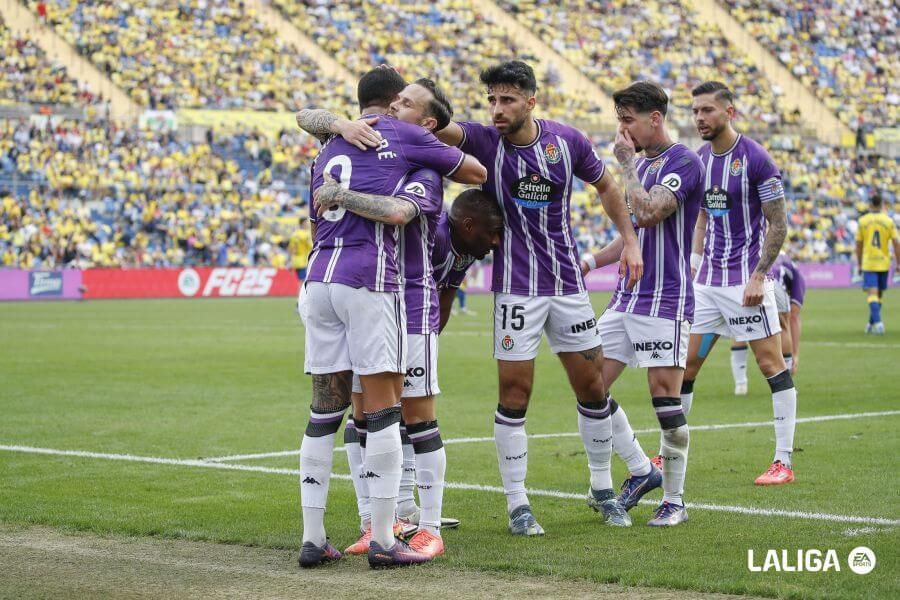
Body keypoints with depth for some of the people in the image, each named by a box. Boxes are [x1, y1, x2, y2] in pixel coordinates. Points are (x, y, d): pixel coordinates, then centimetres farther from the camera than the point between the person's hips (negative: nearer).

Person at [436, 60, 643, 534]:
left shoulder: (568, 141, -3)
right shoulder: (483, 140, -10)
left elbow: (605, 186, 14)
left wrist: (629, 241, 8)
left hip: (568, 282, 2)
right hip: (516, 288, -2)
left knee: (591, 386, 7)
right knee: (515, 392, -5)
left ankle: (603, 488, 24)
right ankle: (517, 504, 5)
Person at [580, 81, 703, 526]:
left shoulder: (683, 162, -11)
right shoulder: (641, 163, 16)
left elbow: (647, 213, -24)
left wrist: (626, 163, -13)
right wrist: (592, 261, 15)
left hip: (665, 301, -9)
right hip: (627, 297, 9)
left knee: (665, 398, -6)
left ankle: (674, 501, 5)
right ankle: (641, 470, 18)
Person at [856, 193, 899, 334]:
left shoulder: (862, 221, -2)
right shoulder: (888, 221, -1)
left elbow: (859, 245, 1)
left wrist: (859, 264, 11)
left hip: (868, 263, -2)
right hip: (884, 263, 2)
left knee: (872, 294, -7)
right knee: (879, 294, 16)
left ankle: (878, 321, -27)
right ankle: (872, 323, 26)